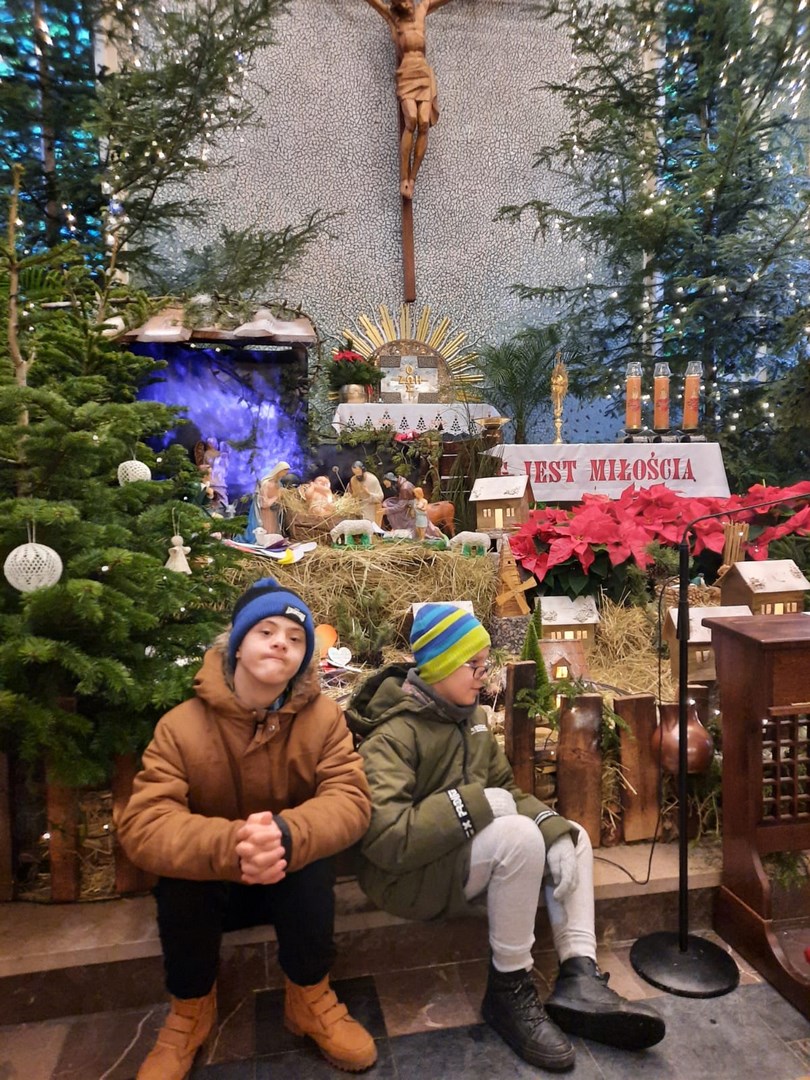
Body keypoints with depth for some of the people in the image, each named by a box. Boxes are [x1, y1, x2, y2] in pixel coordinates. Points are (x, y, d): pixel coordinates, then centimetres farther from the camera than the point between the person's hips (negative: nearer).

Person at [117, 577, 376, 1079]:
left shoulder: (324, 718, -15)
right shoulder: (181, 726, -19)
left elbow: (350, 800, -25)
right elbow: (142, 826, -29)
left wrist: (286, 835, -48)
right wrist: (230, 845, -49)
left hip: (293, 884, 0)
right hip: (206, 887, 0)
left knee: (310, 860, -32)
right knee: (180, 878, -32)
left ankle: (310, 998, -4)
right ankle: (191, 1010, -2)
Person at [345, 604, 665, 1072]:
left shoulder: (471, 716, 5)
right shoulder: (392, 735, -21)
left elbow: (506, 791, 6)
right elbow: (386, 839, -31)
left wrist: (556, 833, -13)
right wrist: (474, 803, -28)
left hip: (462, 853, 9)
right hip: (407, 874, -9)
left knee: (573, 836, 1)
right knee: (519, 836, -30)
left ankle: (578, 979, -8)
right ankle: (509, 990, -12)